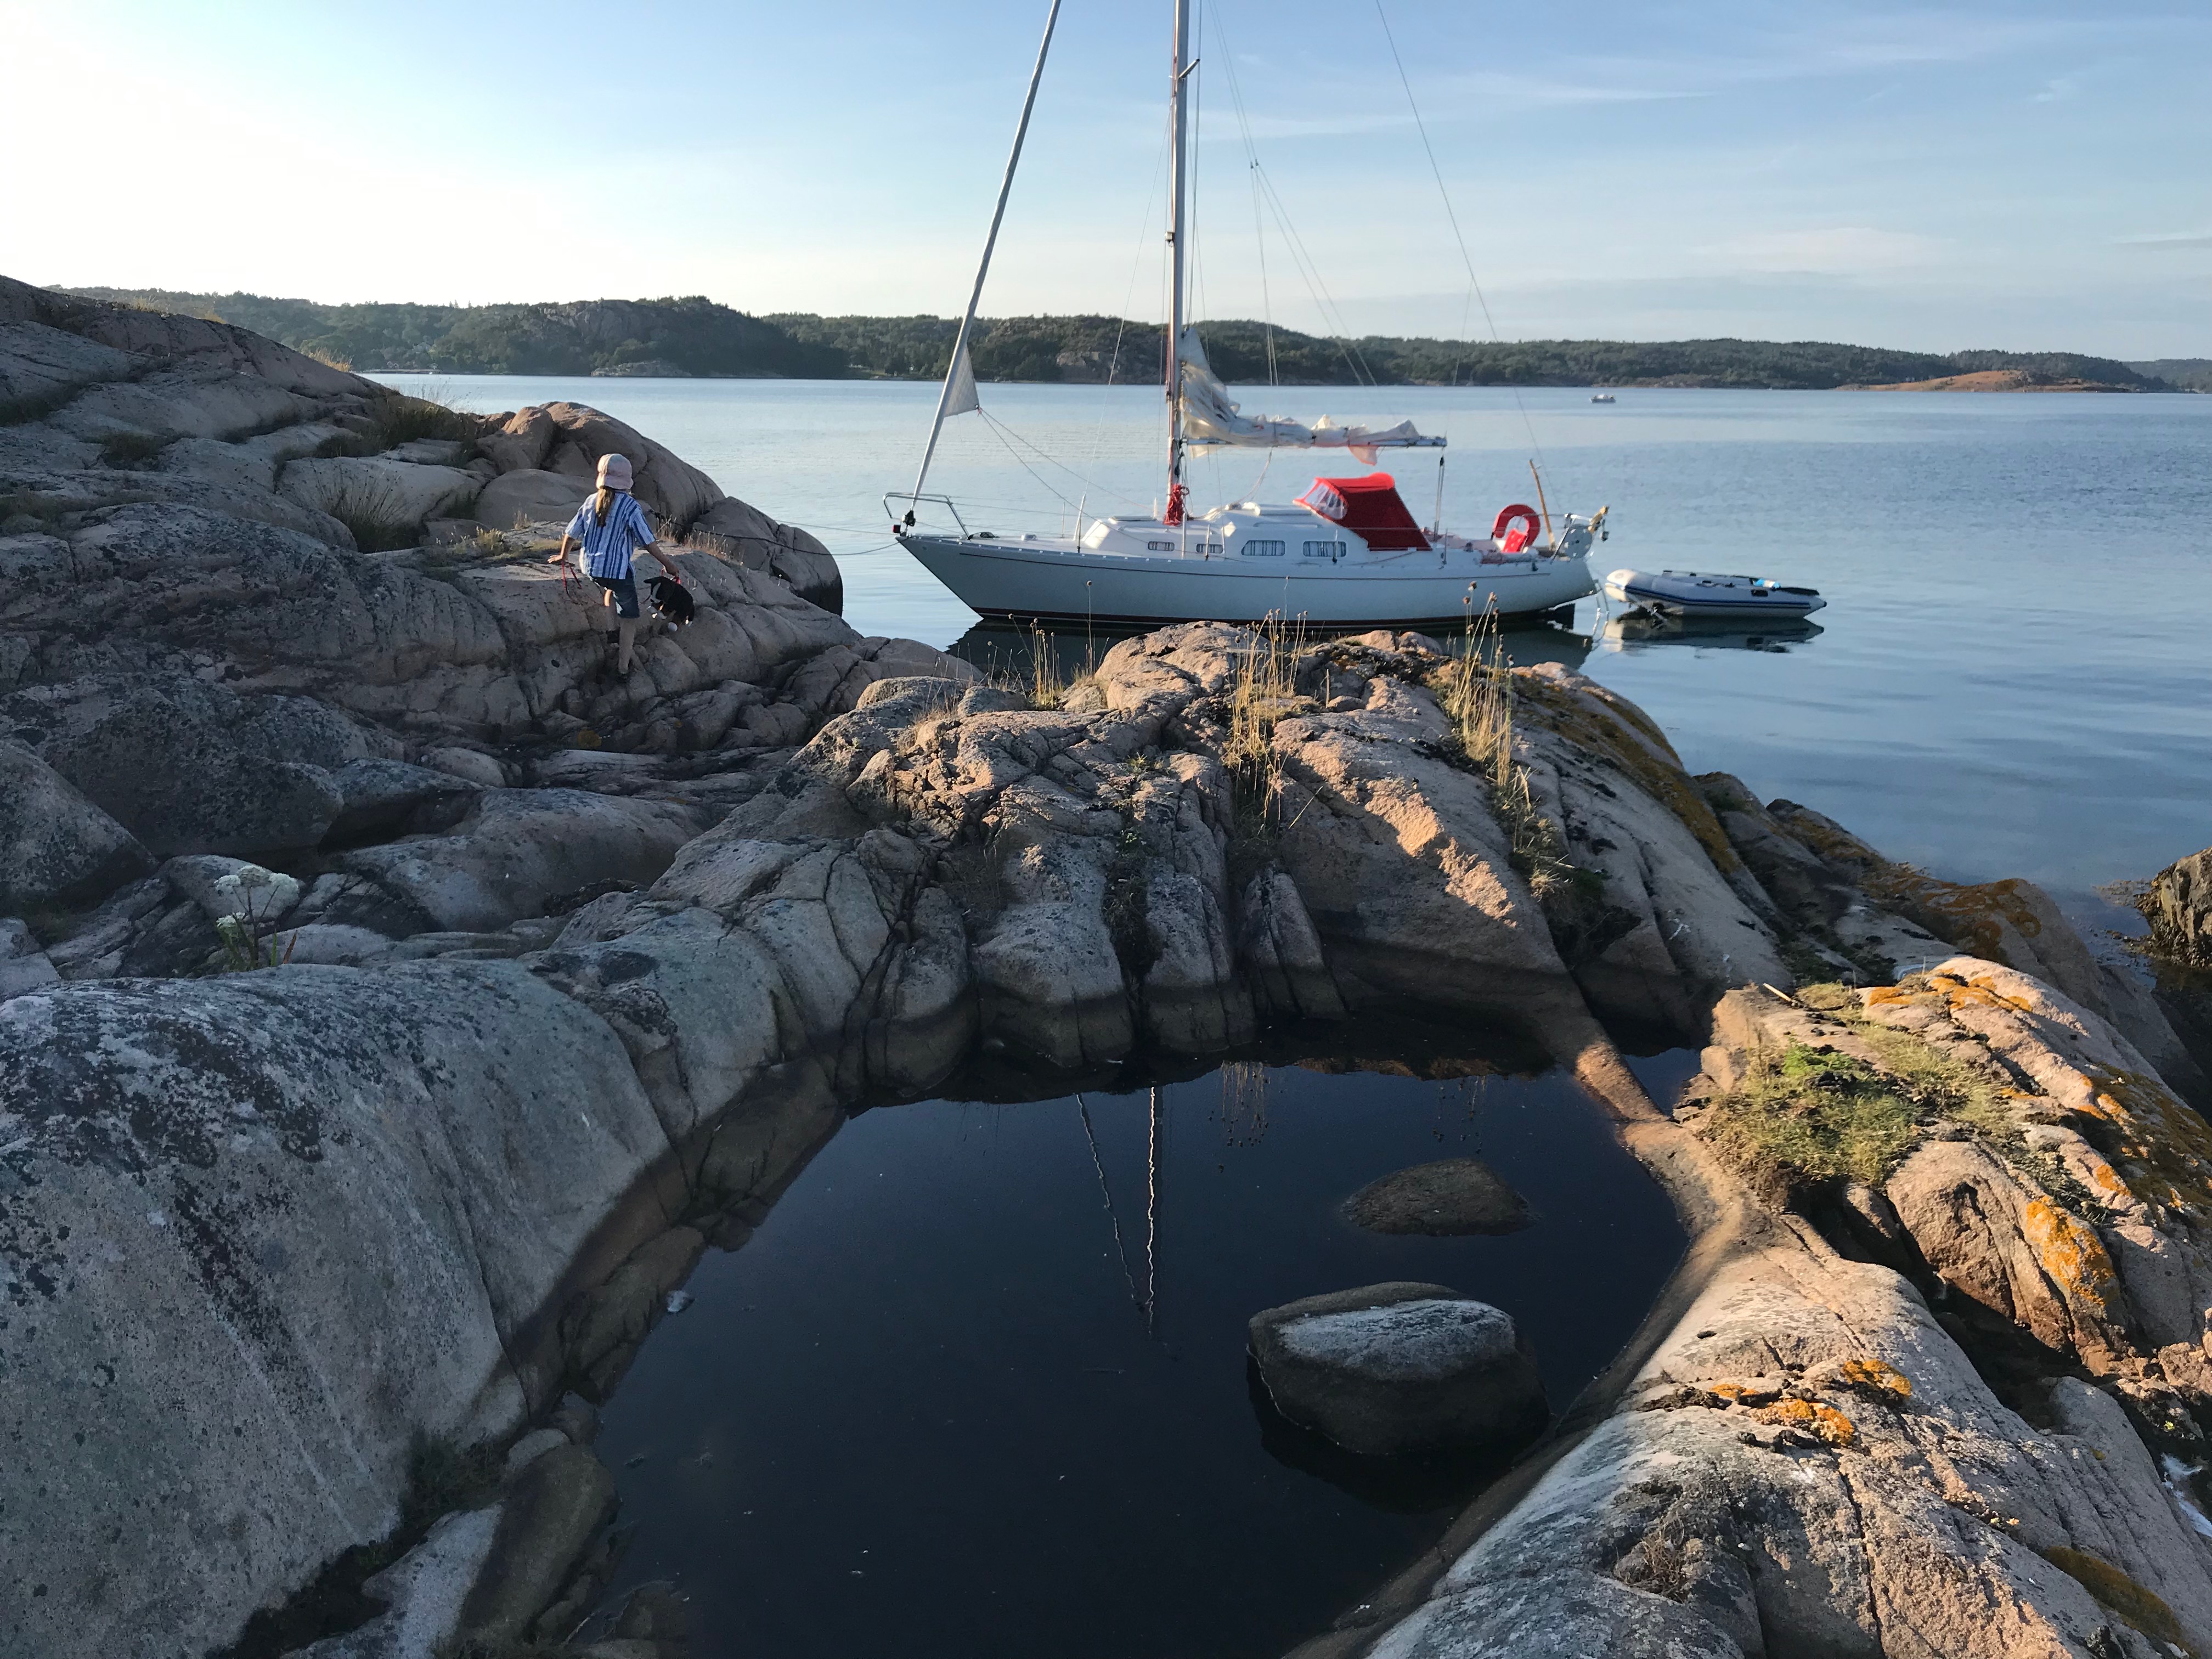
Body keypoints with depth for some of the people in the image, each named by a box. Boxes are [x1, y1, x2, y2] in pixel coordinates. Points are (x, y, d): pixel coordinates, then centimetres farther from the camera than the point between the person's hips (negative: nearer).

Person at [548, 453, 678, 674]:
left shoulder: (591, 501, 2)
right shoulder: (629, 505, -13)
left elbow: (571, 533, 11)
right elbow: (648, 542, -15)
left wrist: (563, 555, 29)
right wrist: (667, 564, -4)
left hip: (591, 567, 6)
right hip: (617, 568, -5)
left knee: (613, 588, 36)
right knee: (629, 615, 8)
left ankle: (614, 628, 27)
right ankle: (624, 662, 7)